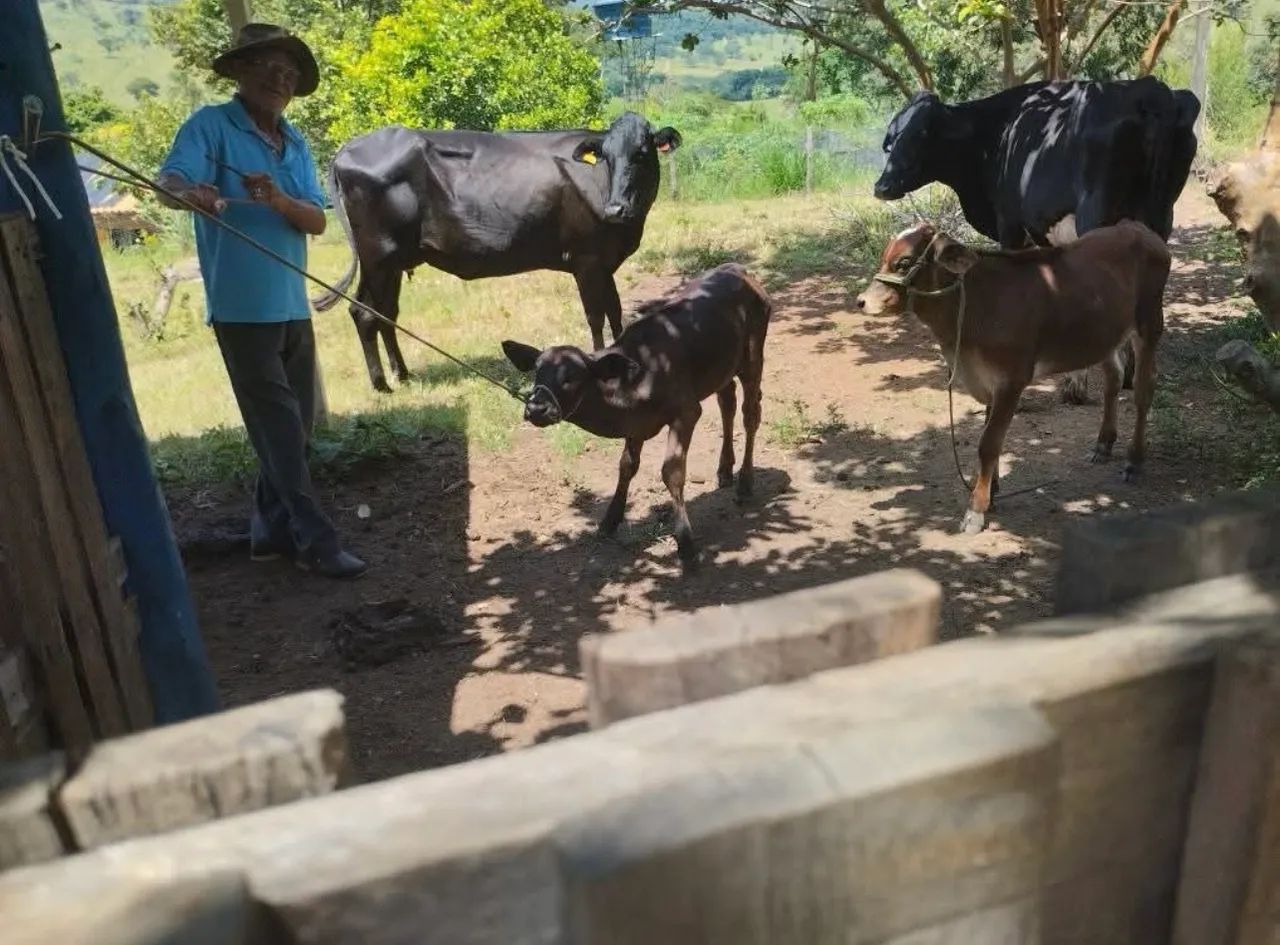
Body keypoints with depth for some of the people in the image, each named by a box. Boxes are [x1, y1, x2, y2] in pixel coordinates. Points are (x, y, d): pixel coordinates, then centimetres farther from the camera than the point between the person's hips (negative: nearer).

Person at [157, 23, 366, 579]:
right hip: (242, 305, -7)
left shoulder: (296, 144, 13)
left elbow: (317, 221, 2)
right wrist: (193, 193, -44)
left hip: (292, 304, 7)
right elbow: (169, 183, -20)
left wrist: (280, 201, -19)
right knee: (278, 427, -6)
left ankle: (272, 530, 23)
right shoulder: (210, 125, -5)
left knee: (296, 425, 11)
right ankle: (314, 541, -2)